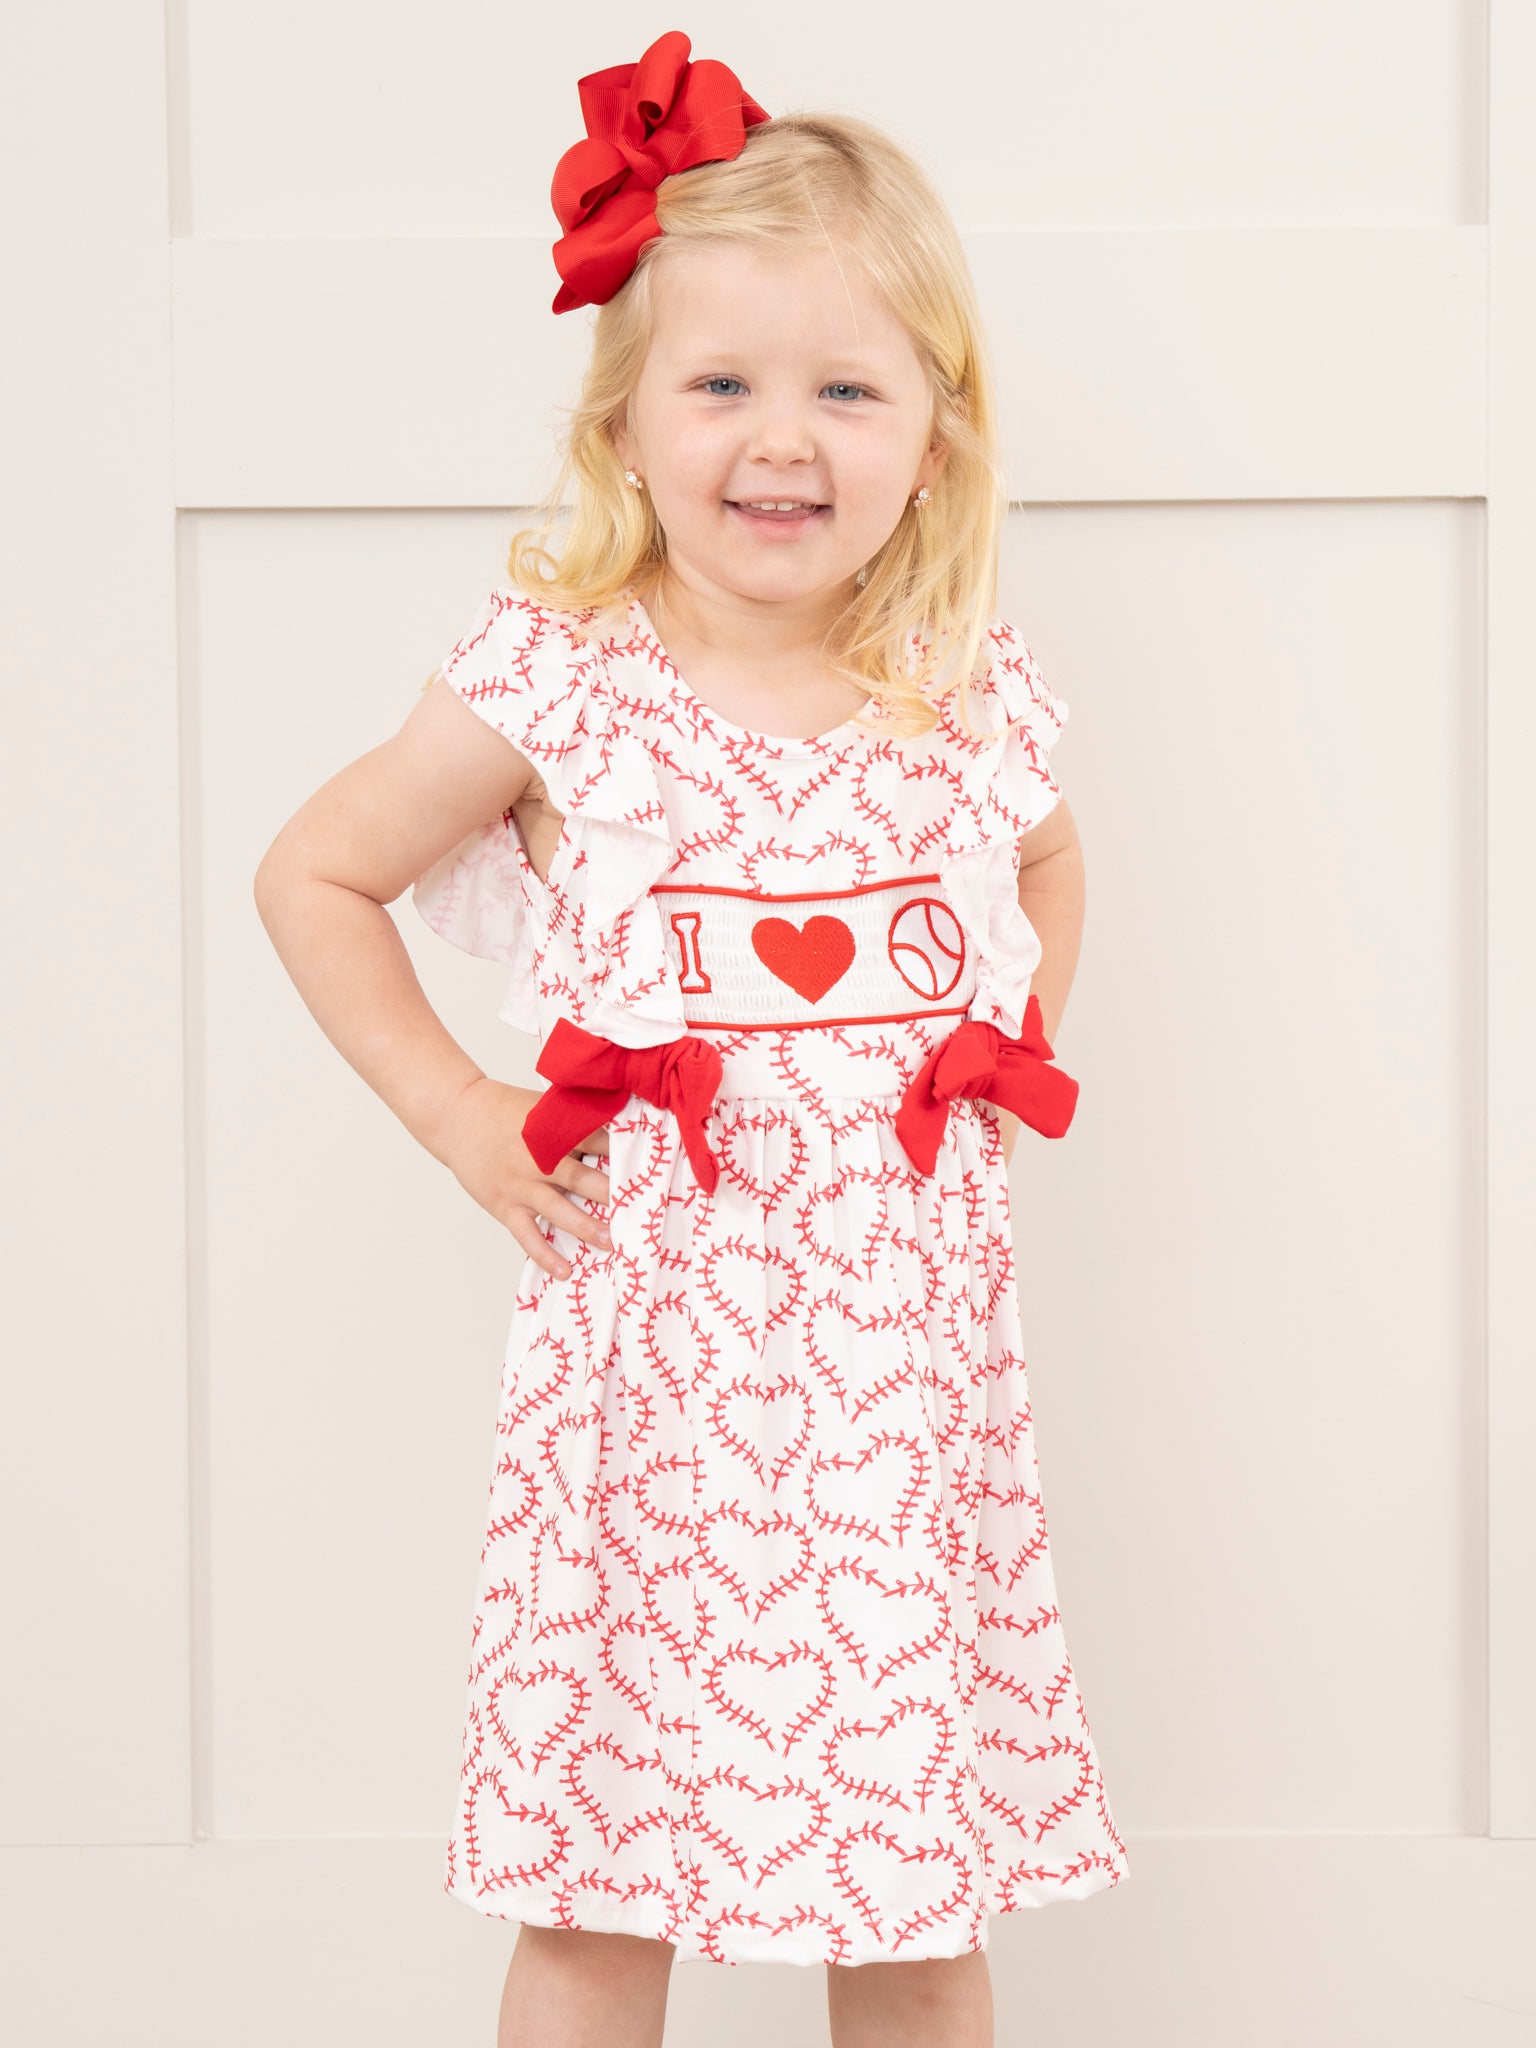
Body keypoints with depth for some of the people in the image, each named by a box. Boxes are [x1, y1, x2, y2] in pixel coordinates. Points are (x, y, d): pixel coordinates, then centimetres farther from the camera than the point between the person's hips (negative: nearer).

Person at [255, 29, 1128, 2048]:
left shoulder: (980, 697, 0)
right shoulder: (556, 687, -7)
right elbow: (314, 878, 5)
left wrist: (1011, 1067, 11)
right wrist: (460, 1115, 0)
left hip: (906, 1365, 2)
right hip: (650, 1365, -2)